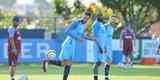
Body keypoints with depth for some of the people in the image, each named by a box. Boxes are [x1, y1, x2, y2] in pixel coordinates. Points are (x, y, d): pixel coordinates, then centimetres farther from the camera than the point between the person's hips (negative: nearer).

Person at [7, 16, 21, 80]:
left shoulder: (17, 29, 17)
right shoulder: (11, 29, -12)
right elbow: (11, 39, -20)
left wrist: (19, 49, 20)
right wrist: (14, 49, -26)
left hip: (16, 49, 9)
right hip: (12, 49, -9)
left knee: (14, 64, 10)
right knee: (12, 64, -10)